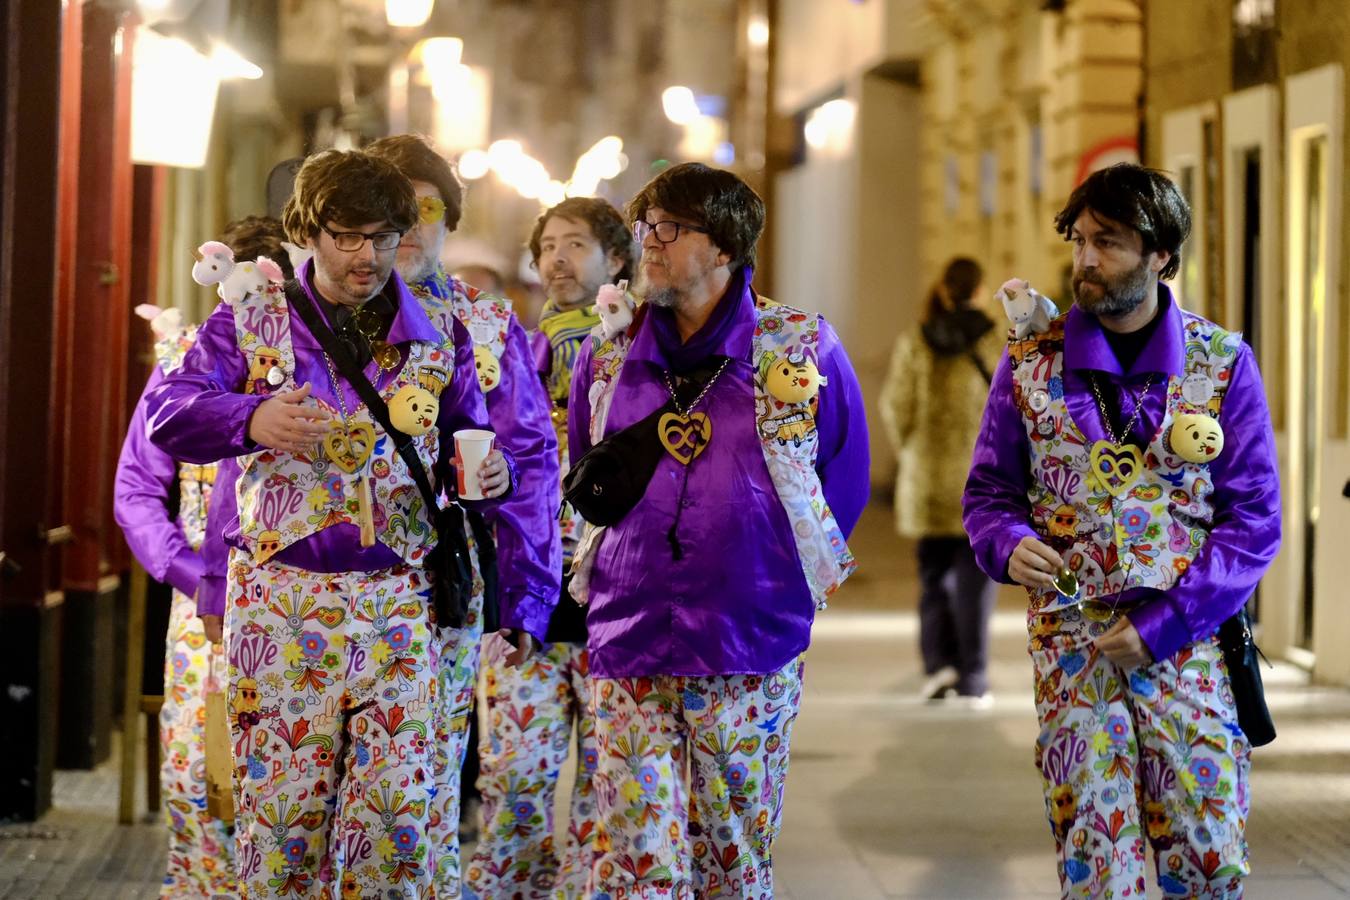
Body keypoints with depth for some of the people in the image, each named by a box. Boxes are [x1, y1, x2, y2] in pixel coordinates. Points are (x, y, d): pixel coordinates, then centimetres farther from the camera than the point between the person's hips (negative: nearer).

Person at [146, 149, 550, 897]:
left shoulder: (437, 337, 10)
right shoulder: (251, 322, 4)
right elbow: (169, 414, -8)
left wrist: (490, 473, -9)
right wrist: (249, 420, -29)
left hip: (400, 601, 2)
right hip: (281, 595, -1)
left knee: (399, 806, -4)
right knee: (281, 802, -1)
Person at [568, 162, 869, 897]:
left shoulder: (802, 348, -3)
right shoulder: (606, 354, 6)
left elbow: (843, 482, 8)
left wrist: (783, 574, 8)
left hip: (750, 647, -2)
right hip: (627, 648, 2)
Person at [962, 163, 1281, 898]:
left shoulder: (1223, 363, -1)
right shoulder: (1031, 362, 3)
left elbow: (1254, 519, -2)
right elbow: (988, 491, 11)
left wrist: (1165, 625, -11)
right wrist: (1008, 544, -14)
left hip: (1188, 639, -1)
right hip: (1070, 637, 1)